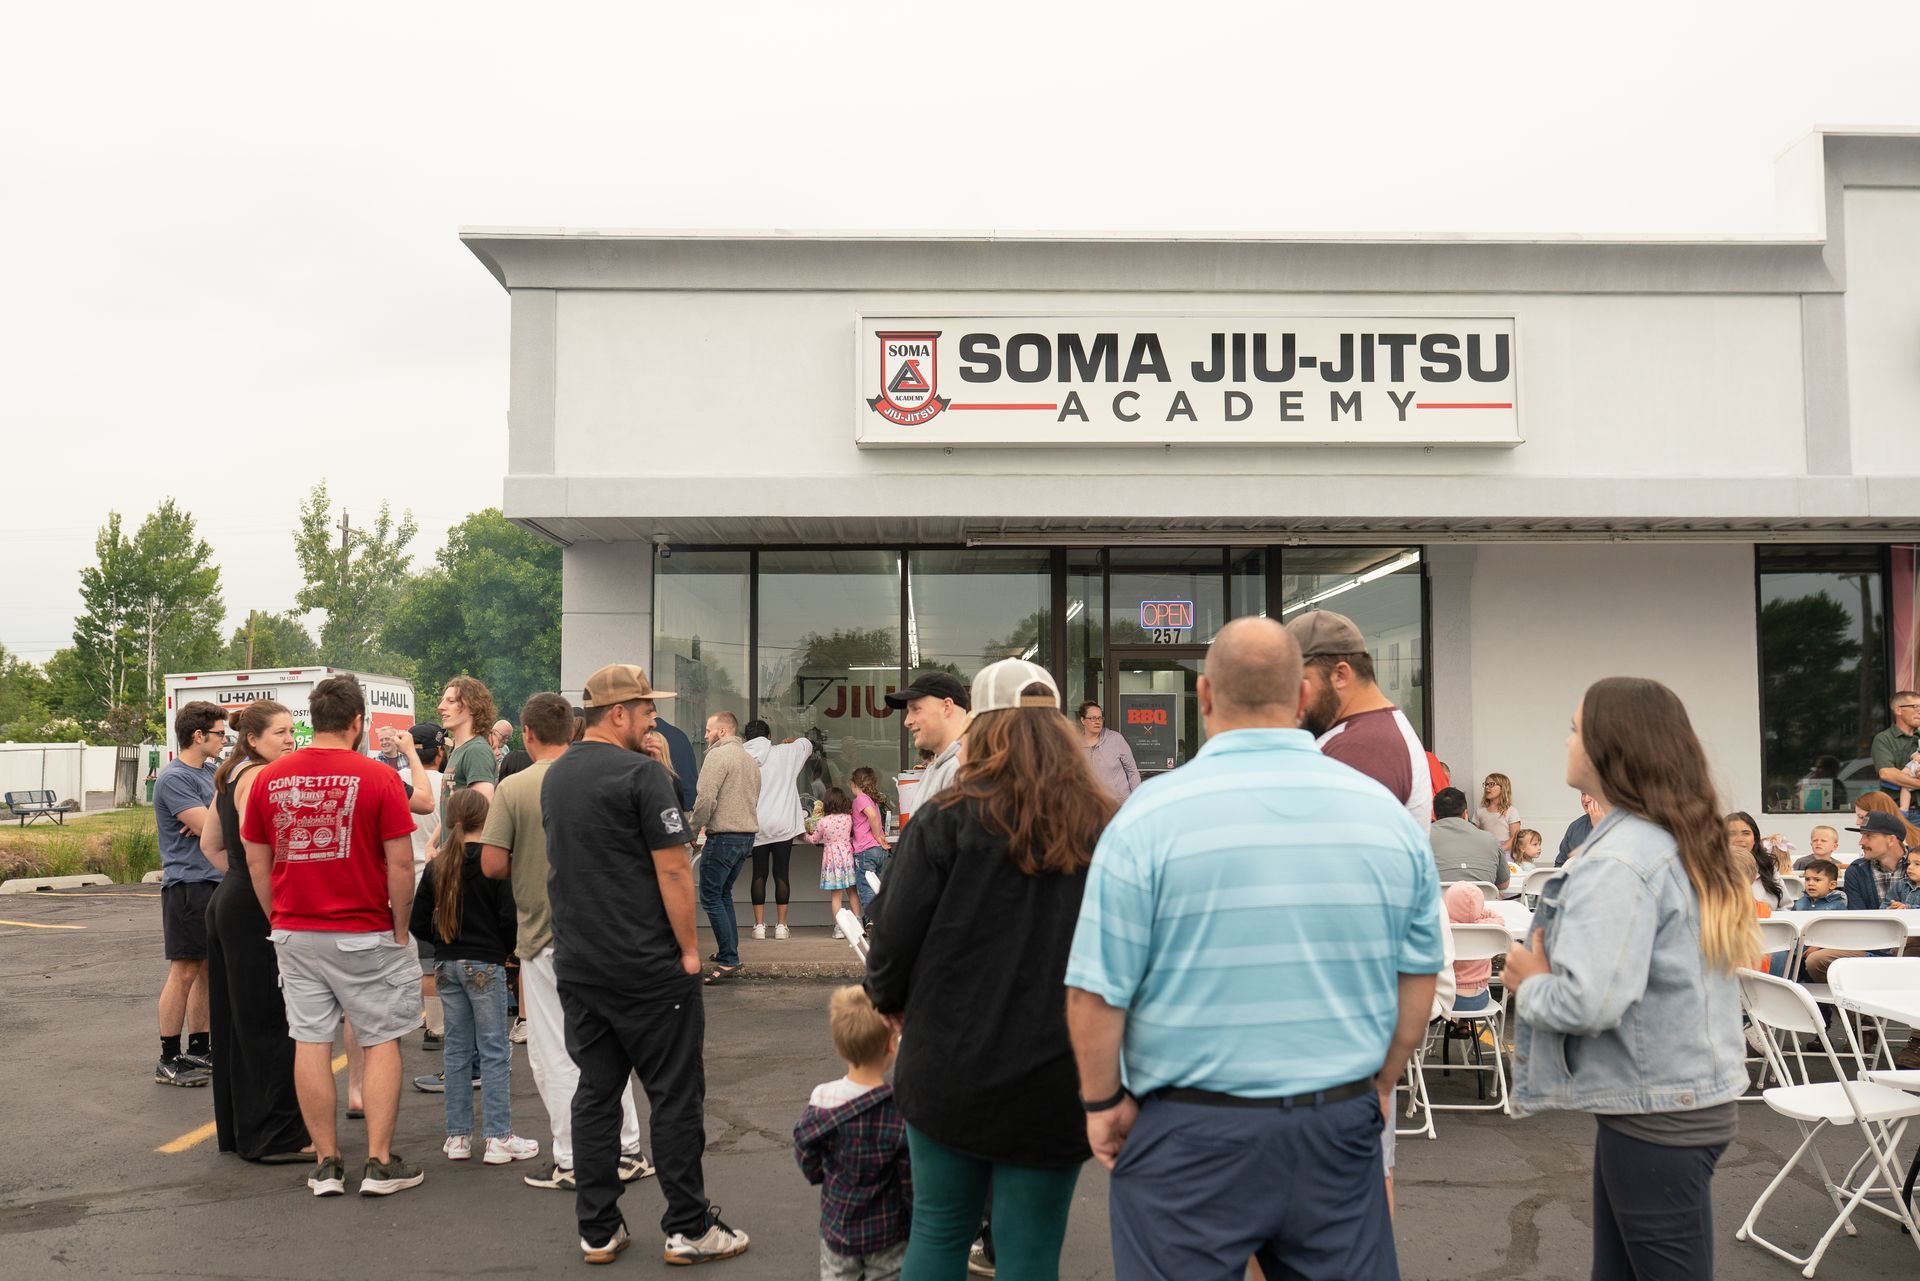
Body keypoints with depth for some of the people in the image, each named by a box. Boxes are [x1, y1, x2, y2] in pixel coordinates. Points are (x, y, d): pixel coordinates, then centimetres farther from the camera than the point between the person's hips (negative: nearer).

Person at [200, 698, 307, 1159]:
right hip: (255, 911, -10)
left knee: (235, 1022, 14)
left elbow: (210, 844, 23)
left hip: (227, 901, 10)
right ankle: (276, 1135, -1)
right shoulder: (261, 777, -14)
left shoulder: (230, 777, 16)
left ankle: (236, 1127, 23)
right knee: (270, 1022, -5)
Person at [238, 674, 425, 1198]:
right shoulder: (377, 777, -11)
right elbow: (400, 864, -12)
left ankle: (326, 1163, 15)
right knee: (381, 1041, 7)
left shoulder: (269, 777, 3)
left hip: (295, 934, 4)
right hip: (364, 933, -4)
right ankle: (379, 1163, 8)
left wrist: (279, 922, 17)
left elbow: (256, 861, 8)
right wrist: (400, 929, -1)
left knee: (310, 1042, 9)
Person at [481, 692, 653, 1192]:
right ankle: (626, 1151, 22)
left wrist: (526, 869, 7)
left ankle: (572, 1161, 14)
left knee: (555, 1054, 8)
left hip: (542, 936, -3)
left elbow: (492, 864, -13)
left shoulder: (513, 788, -10)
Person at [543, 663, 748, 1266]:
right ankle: (688, 1229, 10)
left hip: (576, 964, 7)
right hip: (647, 965, -7)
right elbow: (673, 868, -17)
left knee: (596, 1093, 12)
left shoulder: (555, 776, 9)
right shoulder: (641, 772, -14)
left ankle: (598, 1231, 18)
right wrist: (689, 947, -9)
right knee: (676, 1096, 3)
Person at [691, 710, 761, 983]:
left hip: (723, 837, -9)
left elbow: (706, 799, -19)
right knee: (724, 894, 19)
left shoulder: (717, 756, -11)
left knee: (711, 897, -4)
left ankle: (728, 960, -7)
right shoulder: (749, 759, 18)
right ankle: (729, 953, 21)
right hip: (747, 835, 9)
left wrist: (693, 828, -5)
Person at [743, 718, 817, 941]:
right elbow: (807, 744, 17)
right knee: (781, 873, 6)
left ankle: (759, 924, 8)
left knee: (759, 874, 8)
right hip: (782, 824, -1)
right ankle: (781, 925, 8)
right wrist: (791, 741, 36)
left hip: (755, 826, 1)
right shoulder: (784, 753, 0)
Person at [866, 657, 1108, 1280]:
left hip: (948, 1067, -1)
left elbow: (895, 937, -9)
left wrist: (891, 1000, 12)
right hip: (1054, 1082, 1)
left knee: (938, 1231, 16)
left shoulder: (944, 823, -10)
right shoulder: (1103, 830, -4)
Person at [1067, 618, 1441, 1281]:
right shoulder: (1389, 814, 0)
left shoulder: (1150, 816, -12)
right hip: (1342, 1129, 3)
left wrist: (1104, 1102, 3)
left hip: (1191, 1136, -3)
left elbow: (1096, 992, -12)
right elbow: (1418, 978, 7)